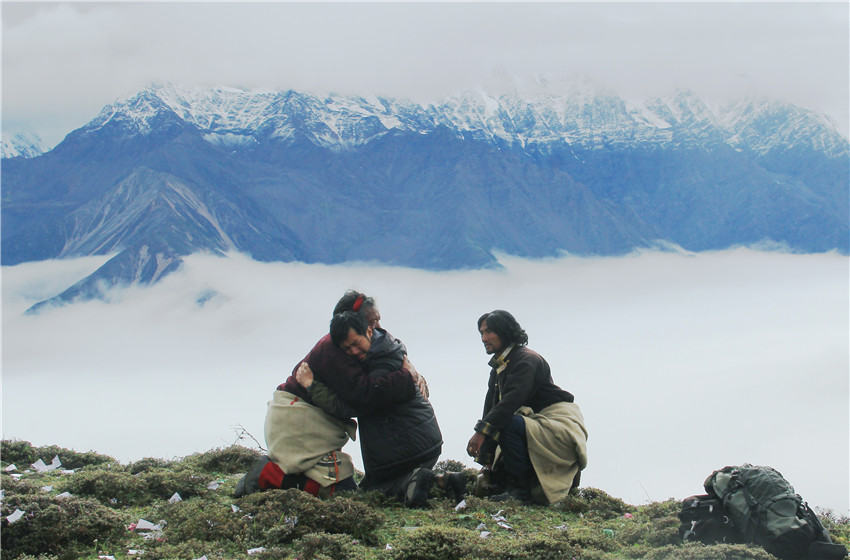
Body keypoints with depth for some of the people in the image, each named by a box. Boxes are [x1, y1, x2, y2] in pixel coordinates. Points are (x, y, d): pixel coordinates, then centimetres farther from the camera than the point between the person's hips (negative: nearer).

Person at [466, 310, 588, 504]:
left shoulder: (526, 359, -13)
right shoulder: (498, 368, 17)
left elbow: (513, 399, -30)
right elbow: (491, 406, 11)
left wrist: (482, 430, -40)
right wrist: (487, 457, 3)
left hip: (561, 427, -10)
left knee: (507, 423, -33)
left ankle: (520, 488, -25)